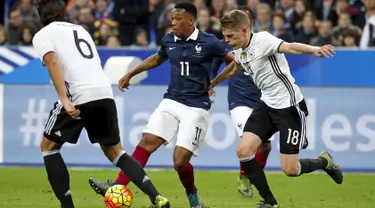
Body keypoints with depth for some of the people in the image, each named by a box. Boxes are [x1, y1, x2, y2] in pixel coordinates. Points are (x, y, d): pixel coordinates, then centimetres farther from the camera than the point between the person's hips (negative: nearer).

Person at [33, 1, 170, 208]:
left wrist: (65, 100, -18)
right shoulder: (80, 30, 28)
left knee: (48, 146, 15)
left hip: (78, 96, -5)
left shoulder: (42, 35, 8)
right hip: (105, 93, 6)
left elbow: (52, 62, -10)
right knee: (114, 151, 19)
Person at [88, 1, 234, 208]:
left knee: (180, 160, -10)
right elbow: (157, 59, 27)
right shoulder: (169, 40, 5)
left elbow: (235, 61, 0)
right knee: (147, 142, -12)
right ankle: (118, 187, -15)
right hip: (171, 101, 5)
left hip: (196, 107, -5)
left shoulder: (208, 42, -10)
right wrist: (131, 73, 30)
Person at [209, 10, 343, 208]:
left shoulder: (262, 40, -21)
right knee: (243, 151, -6)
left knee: (289, 169, -9)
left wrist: (314, 49, -61)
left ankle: (324, 162, 24)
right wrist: (211, 83, 44)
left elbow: (289, 47, -41)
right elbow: (233, 68, 30)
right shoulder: (239, 51, 5)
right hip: (267, 104, 8)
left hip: (290, 106, -8)